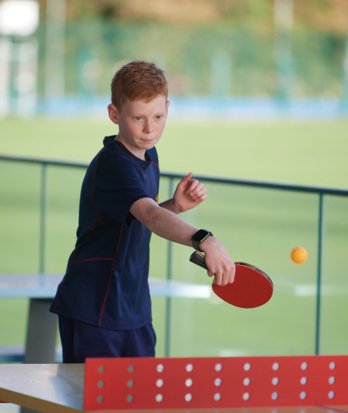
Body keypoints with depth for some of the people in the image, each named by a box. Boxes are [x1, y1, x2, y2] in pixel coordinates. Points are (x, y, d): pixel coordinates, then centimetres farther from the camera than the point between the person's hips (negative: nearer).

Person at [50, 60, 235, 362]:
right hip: (93, 312, -9)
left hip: (134, 311, 9)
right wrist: (204, 241, -55)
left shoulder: (148, 155, 7)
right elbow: (151, 217, -39)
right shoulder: (113, 166, -22)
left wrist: (176, 205, 0)